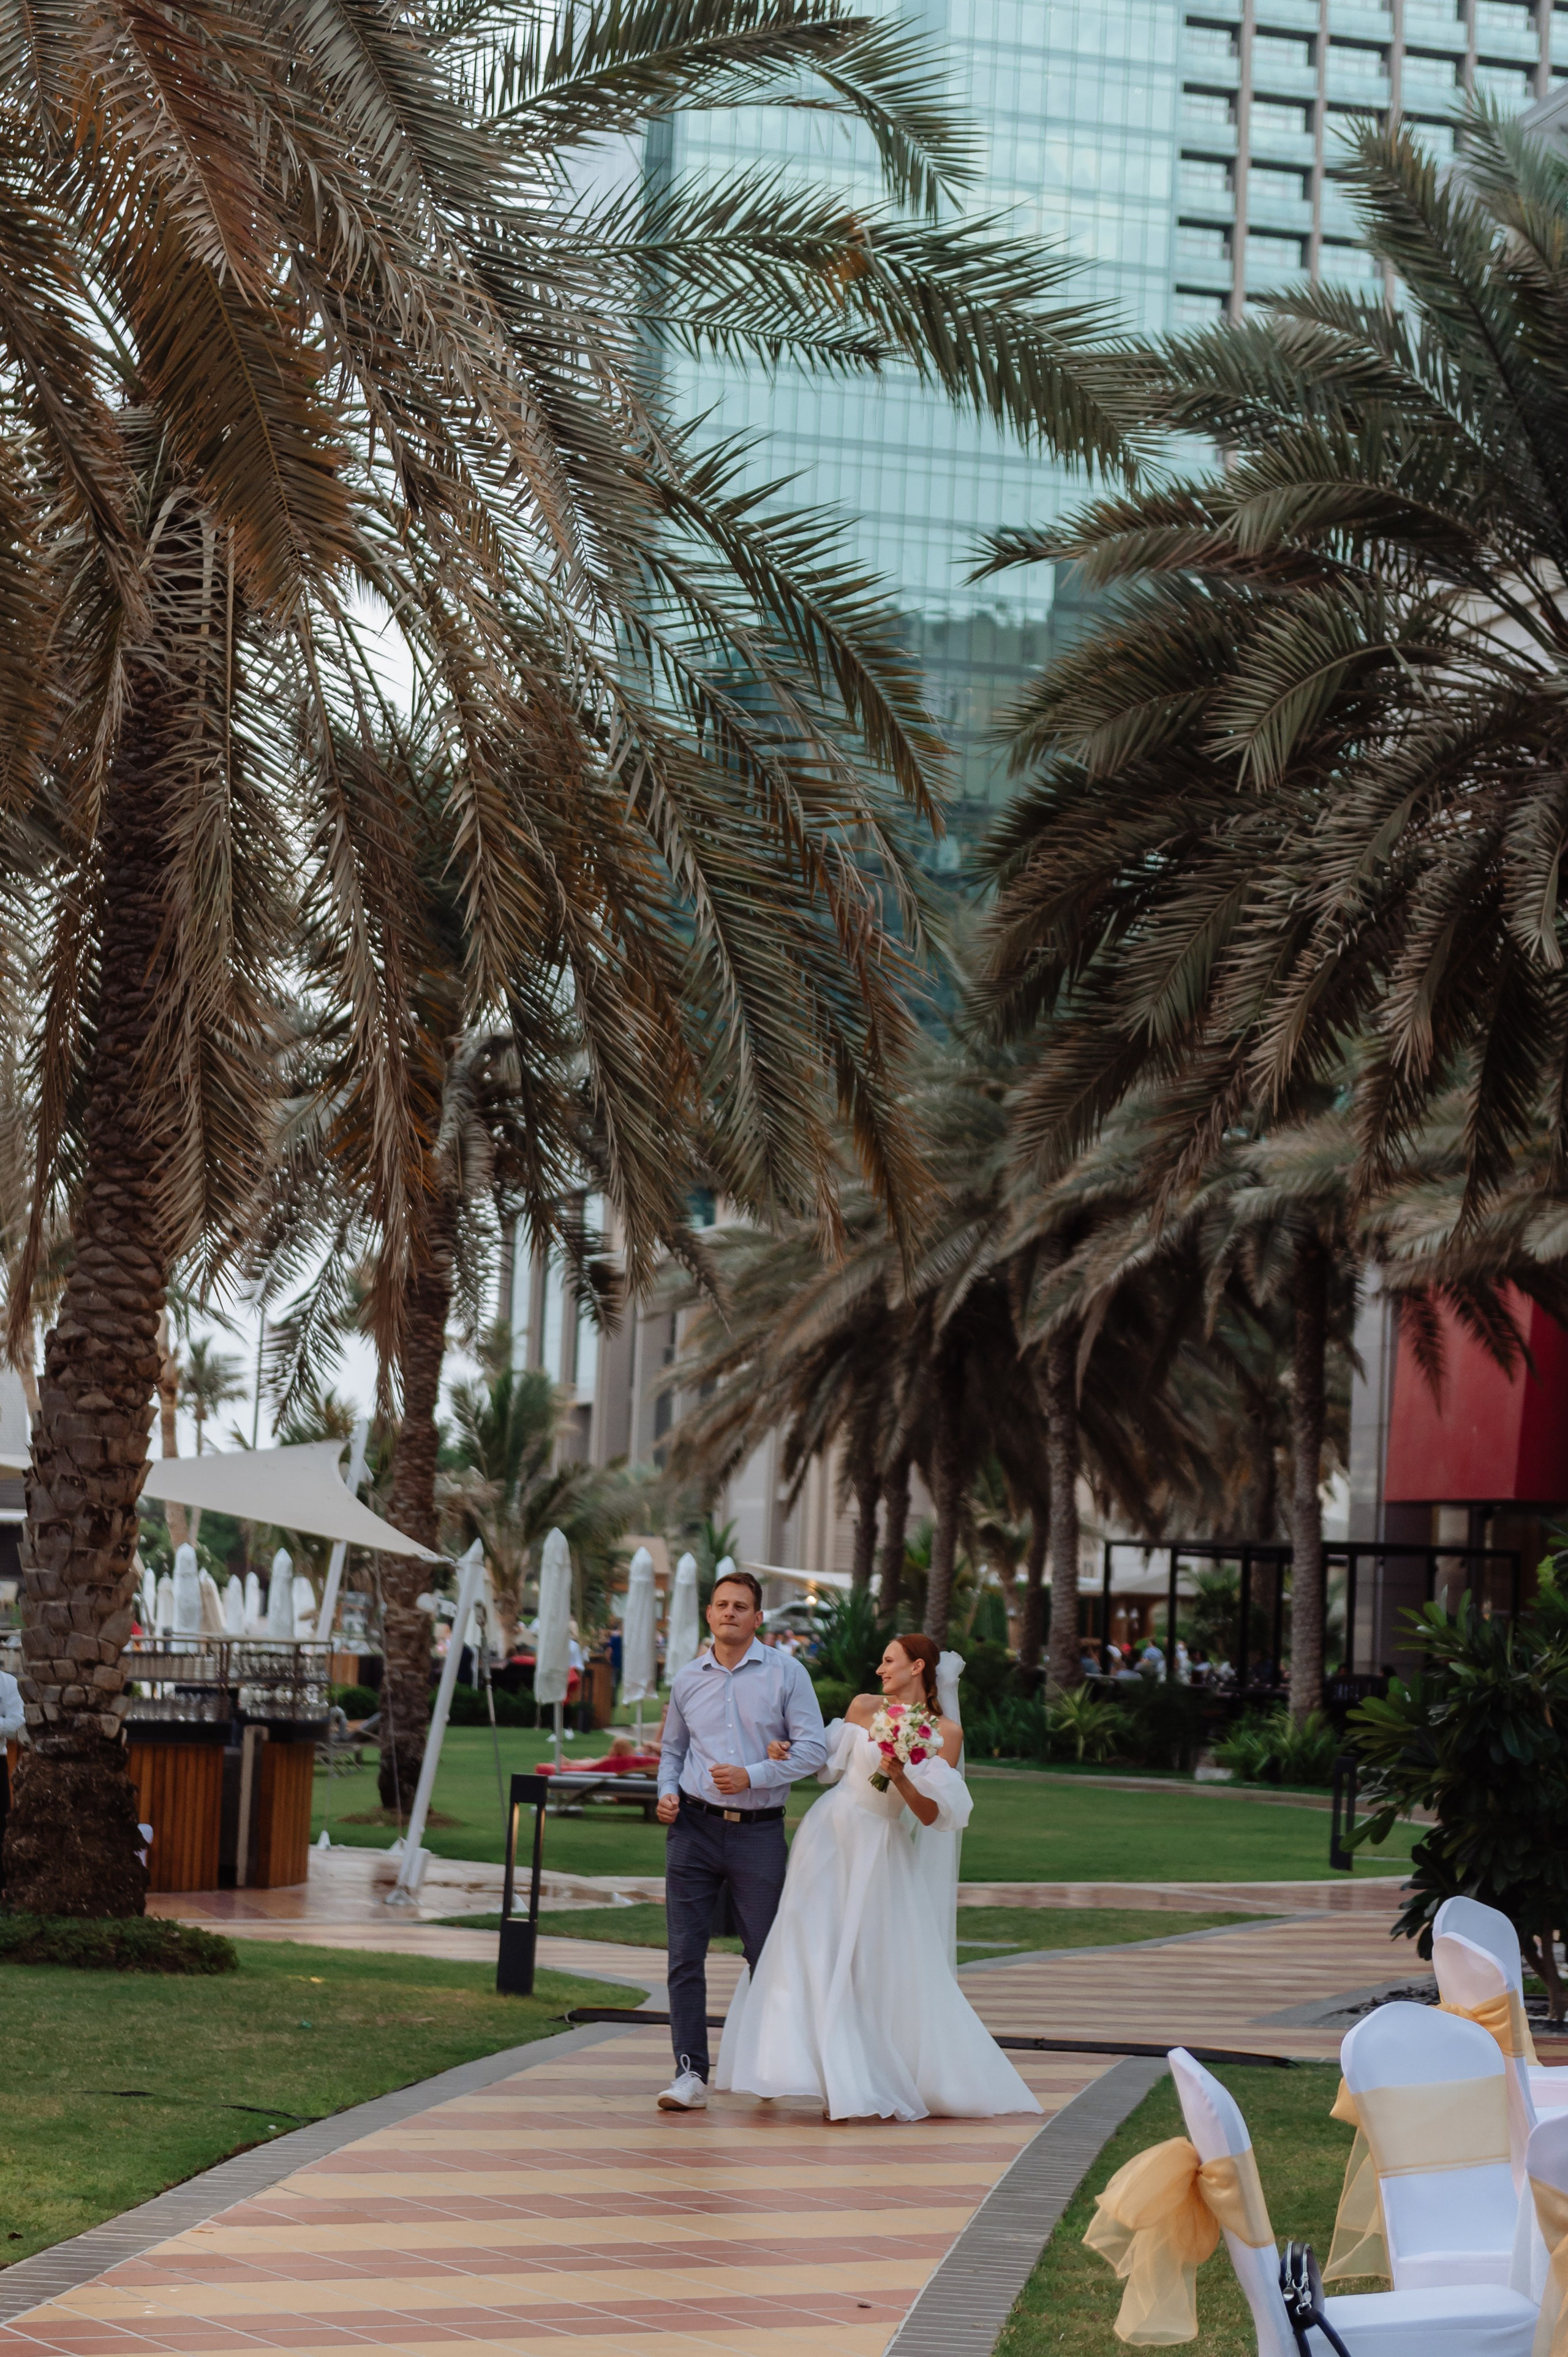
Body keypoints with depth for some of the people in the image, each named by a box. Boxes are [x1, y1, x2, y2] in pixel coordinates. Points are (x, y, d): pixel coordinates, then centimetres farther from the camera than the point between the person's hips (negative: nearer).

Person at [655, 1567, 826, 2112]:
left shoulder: (786, 1673, 1)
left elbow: (813, 1749, -3)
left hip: (759, 1830, -2)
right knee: (685, 1954, -6)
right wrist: (667, 1792, 3)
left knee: (767, 1954, 4)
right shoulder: (687, 1679, 10)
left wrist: (753, 1775, -13)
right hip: (695, 1827, 2)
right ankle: (691, 2073, -5)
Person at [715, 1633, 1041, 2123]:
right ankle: (841, 2085, 1)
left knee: (893, 1969, -2)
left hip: (885, 1855, -1)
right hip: (834, 1838, 1)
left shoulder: (946, 1732, -2)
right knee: (820, 1954, -4)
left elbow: (933, 1815, -5)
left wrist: (900, 1778, -20)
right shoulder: (864, 1707, 4)